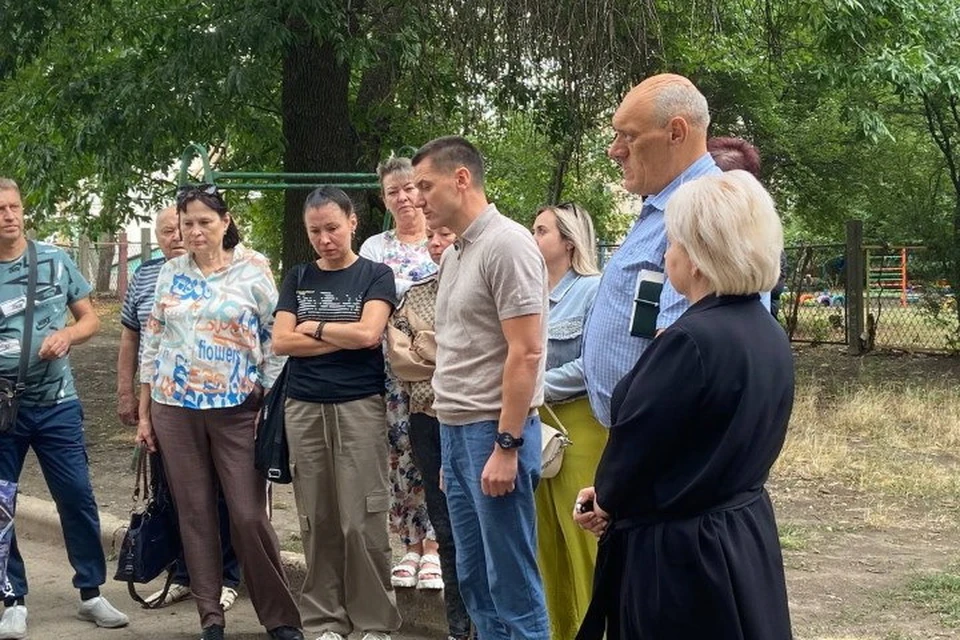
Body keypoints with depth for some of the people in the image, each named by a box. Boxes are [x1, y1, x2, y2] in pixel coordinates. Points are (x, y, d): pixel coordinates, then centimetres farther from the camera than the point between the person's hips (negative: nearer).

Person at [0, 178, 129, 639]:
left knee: (78, 498, 3)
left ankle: (91, 593, 17)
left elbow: (90, 319, 8)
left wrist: (67, 334, -12)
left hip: (56, 403, 1)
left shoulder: (55, 260, 1)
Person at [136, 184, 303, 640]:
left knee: (249, 516, -4)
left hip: (238, 409, -3)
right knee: (194, 515, 6)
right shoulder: (171, 273, 8)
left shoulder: (253, 270, -2)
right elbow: (153, 342, 11)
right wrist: (144, 413, 10)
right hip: (175, 409, 4)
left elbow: (274, 342, -2)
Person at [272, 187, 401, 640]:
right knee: (317, 521, 4)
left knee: (363, 522, -6)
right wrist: (343, 338, -6)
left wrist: (312, 327, -1)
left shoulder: (375, 276, 4)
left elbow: (368, 333, -12)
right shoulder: (297, 279, 13)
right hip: (304, 408, 3)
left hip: (360, 407, -3)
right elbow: (281, 341, 0)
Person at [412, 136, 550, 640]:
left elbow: (525, 353, -17)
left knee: (512, 585, -3)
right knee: (475, 580, 13)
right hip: (455, 431, 9)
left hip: (492, 432, -9)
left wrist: (506, 444, -19)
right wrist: (452, 440, 16)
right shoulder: (454, 254, 15)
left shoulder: (506, 244, -12)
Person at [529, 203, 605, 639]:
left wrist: (537, 385, -15)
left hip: (579, 425, -7)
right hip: (533, 424, 7)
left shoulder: (594, 290, -8)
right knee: (547, 537, 11)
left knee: (584, 536, -4)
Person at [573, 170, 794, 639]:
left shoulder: (693, 340, -24)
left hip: (680, 554, -9)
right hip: (748, 537, 9)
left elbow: (636, 438, -18)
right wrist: (613, 495, 9)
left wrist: (606, 500, 4)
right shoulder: (770, 337, 5)